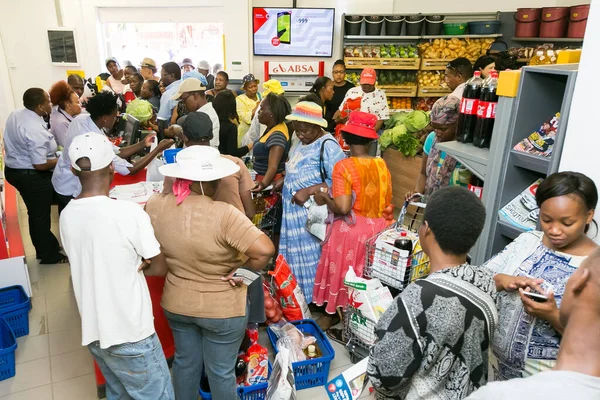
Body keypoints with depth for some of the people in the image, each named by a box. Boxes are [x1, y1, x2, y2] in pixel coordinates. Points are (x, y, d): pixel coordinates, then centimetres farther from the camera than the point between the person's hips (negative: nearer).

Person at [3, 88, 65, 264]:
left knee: (36, 212, 22)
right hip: (31, 176, -9)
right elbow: (40, 164, -28)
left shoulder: (15, 115, 0)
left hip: (13, 169, 9)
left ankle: (45, 246, 37)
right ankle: (48, 255, 22)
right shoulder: (36, 131, -28)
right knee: (40, 215, 6)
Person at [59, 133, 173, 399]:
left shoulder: (66, 215, -3)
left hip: (93, 331, 7)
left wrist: (132, 265, -5)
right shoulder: (129, 213, -22)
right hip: (130, 335, -6)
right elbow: (160, 268, -11)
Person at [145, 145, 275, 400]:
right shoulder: (223, 214, -29)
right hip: (222, 309, -5)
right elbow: (265, 250, -34)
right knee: (221, 371, 17)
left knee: (185, 362, 27)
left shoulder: (155, 206, -11)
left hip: (176, 303, 5)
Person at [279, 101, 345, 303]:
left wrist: (308, 191, -26)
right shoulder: (303, 143, 11)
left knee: (310, 257, 4)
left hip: (311, 215, -9)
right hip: (295, 212, 9)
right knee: (296, 256, 18)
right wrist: (282, 182, 4)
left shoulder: (327, 146, -18)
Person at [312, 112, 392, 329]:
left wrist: (324, 198, -6)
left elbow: (342, 208, -23)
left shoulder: (344, 166, -17)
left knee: (343, 271, 14)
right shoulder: (382, 165, 0)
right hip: (378, 228, 5)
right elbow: (387, 201, 7)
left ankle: (332, 315, 31)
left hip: (351, 230, -5)